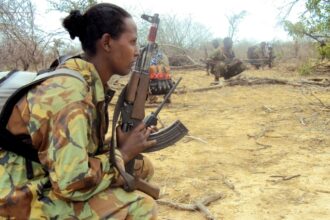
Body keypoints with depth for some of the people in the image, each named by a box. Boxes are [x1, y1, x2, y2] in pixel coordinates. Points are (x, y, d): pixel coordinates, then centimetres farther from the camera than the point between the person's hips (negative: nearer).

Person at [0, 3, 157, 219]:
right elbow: (72, 181, -29)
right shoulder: (71, 92, -24)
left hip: (51, 181, 9)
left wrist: (120, 143, -5)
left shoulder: (91, 81, 2)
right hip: (27, 200, -9)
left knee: (141, 167, 6)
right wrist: (123, 153, -15)